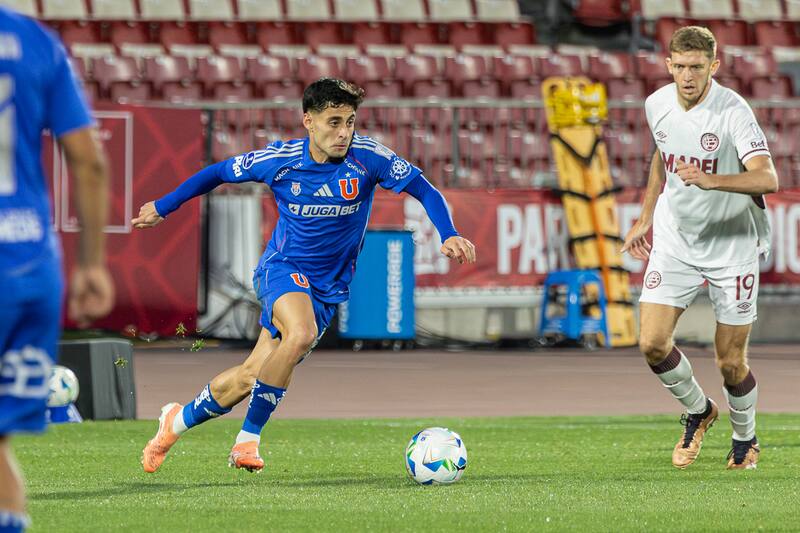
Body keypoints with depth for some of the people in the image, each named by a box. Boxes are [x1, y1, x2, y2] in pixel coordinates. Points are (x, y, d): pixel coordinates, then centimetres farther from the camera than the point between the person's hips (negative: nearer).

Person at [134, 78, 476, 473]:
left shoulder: (366, 156, -14)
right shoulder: (280, 159, -11)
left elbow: (425, 191, -12)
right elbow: (220, 173, 5)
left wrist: (449, 236, -29)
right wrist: (164, 207, 13)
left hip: (327, 288, 2)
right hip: (283, 267, -2)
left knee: (251, 376, -2)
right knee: (301, 333, -34)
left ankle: (180, 419, 25)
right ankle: (248, 439, -21)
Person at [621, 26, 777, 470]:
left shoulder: (733, 111, -21)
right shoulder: (657, 104, -2)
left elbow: (767, 178, -32)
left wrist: (711, 180, -46)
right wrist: (646, 218, 21)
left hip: (732, 246, -4)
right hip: (674, 242, 4)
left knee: (730, 362, -1)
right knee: (652, 342, -9)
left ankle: (745, 439, 29)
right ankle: (698, 412, 19)